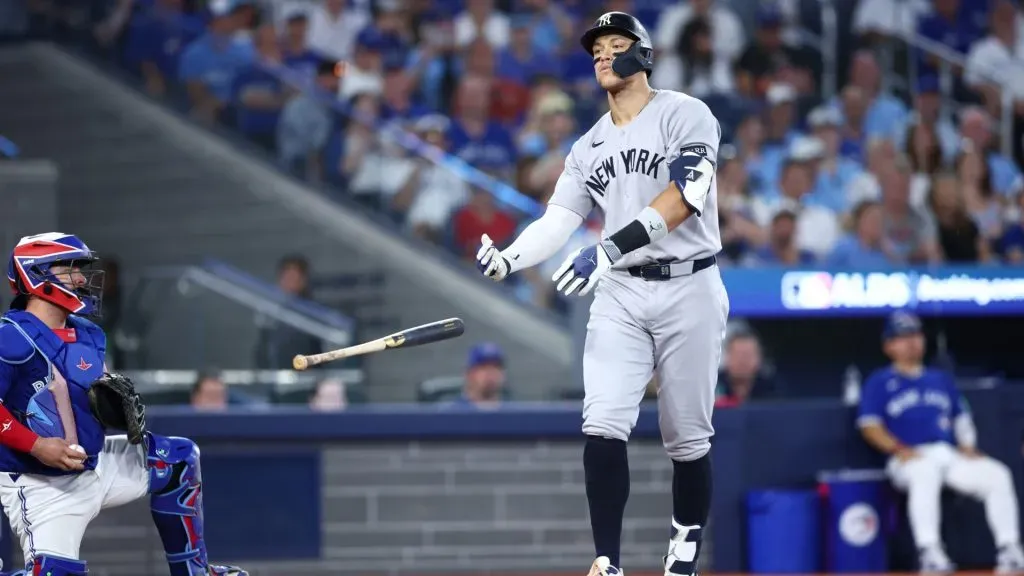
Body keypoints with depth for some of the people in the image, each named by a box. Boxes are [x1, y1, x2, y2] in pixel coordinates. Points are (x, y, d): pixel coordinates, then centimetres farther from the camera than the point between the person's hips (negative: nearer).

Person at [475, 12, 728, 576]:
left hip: (689, 290, -4)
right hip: (621, 295, 4)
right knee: (603, 426, -13)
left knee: (687, 438, 3)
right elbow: (557, 222, 6)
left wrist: (611, 248, -30)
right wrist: (507, 259, -14)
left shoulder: (685, 115, -5)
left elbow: (683, 198, -20)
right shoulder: (588, 147, 13)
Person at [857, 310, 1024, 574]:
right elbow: (870, 426, 1)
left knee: (997, 473, -20)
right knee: (926, 472, -42)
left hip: (951, 456, 5)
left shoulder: (941, 379, 27)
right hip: (909, 460, -5)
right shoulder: (880, 382, 12)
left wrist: (968, 449, 6)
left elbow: (962, 418, 27)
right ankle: (929, 553, -47)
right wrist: (898, 449, -15)